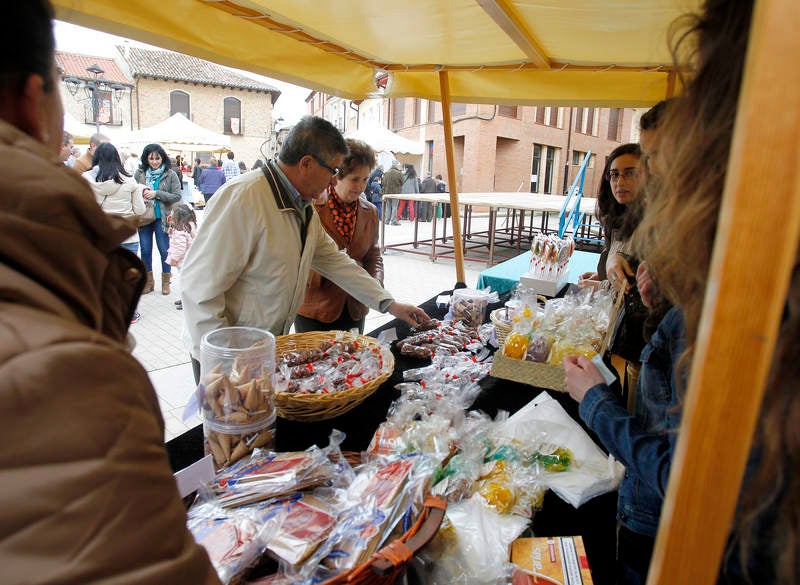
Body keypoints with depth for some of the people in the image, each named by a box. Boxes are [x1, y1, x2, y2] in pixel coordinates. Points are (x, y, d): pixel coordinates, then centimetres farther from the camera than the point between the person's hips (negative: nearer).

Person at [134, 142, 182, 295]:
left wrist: (157, 194, -16)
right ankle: (148, 281, 25)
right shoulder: (139, 173, 2)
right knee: (145, 250, 10)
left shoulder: (170, 175, -4)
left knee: (164, 250, 5)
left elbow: (177, 196, -8)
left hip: (162, 218, -2)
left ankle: (166, 281, 22)